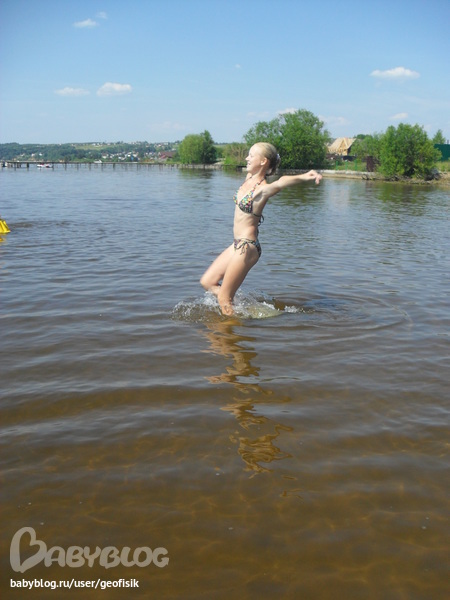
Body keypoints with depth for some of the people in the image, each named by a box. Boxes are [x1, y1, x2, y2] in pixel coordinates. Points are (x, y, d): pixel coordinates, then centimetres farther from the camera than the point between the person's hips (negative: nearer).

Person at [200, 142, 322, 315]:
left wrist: (303, 177, -57)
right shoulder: (249, 178, 5)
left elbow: (280, 183, -43)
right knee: (207, 282, 17)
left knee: (223, 298, -1)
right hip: (238, 244, 9)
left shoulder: (263, 188, -20)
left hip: (246, 247, -9)